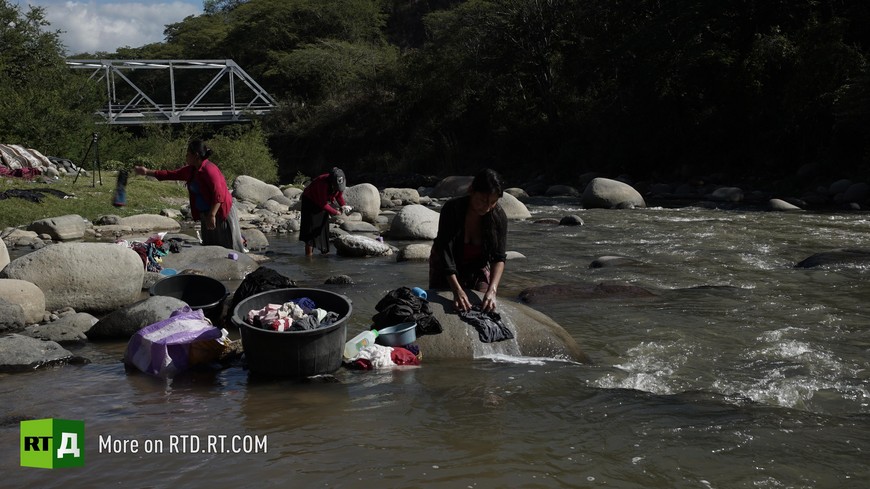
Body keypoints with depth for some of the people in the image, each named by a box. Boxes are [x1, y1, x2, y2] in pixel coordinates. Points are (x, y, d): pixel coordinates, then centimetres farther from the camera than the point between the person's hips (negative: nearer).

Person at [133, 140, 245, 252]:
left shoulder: (209, 170, -19)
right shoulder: (191, 170, 8)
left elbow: (219, 195, -25)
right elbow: (171, 174, 17)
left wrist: (212, 215, -27)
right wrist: (147, 172, 18)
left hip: (221, 213, -9)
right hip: (205, 214, 9)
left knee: (230, 248, -8)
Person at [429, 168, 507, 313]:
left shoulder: (498, 216, -23)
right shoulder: (452, 209, -30)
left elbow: (499, 257, -25)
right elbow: (444, 251, -33)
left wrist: (492, 290, -41)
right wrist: (457, 290, -43)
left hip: (478, 268, 2)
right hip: (445, 270, -2)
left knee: (485, 309, -4)